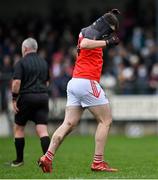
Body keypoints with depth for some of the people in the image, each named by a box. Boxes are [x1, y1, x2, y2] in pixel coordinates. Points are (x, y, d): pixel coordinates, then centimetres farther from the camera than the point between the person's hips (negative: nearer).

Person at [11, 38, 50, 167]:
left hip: (26, 98, -4)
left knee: (19, 128, 12)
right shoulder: (44, 63, 14)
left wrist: (14, 99, -9)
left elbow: (16, 82, -14)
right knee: (42, 130, -2)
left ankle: (19, 159, 16)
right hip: (43, 97, 4)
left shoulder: (21, 63, -5)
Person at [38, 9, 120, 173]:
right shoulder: (91, 31, -7)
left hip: (74, 83, 9)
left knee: (69, 123, 3)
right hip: (87, 82, -9)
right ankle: (98, 162, -4)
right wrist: (107, 42, -26)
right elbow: (84, 44, -28)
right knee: (105, 121, 0)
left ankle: (47, 157, -7)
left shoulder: (88, 31, 20)